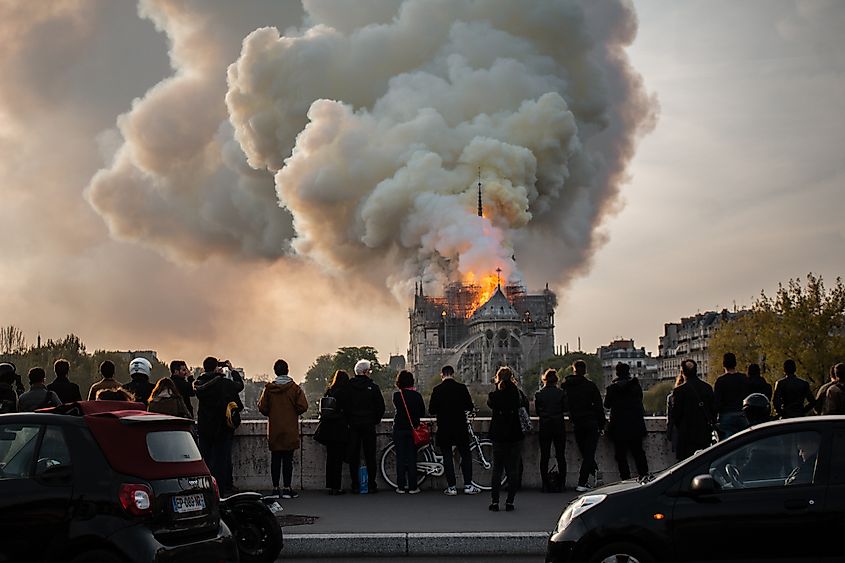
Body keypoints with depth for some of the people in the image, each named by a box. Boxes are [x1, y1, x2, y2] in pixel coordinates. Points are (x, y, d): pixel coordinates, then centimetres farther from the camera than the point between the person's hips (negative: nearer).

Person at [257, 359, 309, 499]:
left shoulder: (268, 388, -2)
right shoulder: (295, 388, -6)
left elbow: (262, 407, -4)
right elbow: (303, 406, -11)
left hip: (274, 430, 2)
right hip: (290, 430, -2)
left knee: (275, 459, 8)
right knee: (288, 459, 1)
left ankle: (275, 488, 10)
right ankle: (287, 488, 0)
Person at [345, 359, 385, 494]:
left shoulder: (349, 386, -1)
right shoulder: (373, 387, -6)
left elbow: (344, 405, 1)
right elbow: (381, 406, -4)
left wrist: (349, 420, 11)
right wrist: (375, 420, 10)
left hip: (353, 424, 2)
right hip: (368, 425, -2)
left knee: (353, 455, 6)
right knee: (370, 455, 4)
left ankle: (355, 485, 5)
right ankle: (371, 485, 4)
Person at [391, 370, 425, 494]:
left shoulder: (397, 395, -8)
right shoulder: (417, 395, -4)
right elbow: (423, 413, 4)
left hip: (399, 429, -1)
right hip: (413, 429, 1)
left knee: (400, 457, 5)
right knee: (412, 457, 6)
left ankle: (401, 486, 6)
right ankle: (412, 487, 6)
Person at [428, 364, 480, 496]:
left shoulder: (437, 390, -5)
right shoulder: (461, 387, -4)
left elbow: (431, 411, -4)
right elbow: (470, 407, -3)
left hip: (443, 428, 0)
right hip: (460, 428, 0)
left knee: (447, 457, 6)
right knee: (465, 455, 10)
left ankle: (451, 487, 5)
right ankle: (468, 485, 8)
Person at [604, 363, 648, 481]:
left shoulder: (612, 387, -9)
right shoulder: (636, 385, -1)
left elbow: (607, 404, 0)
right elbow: (640, 401, 11)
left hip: (619, 426, -3)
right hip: (636, 426, 3)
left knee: (621, 455, 3)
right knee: (638, 452, 13)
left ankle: (626, 479, -1)